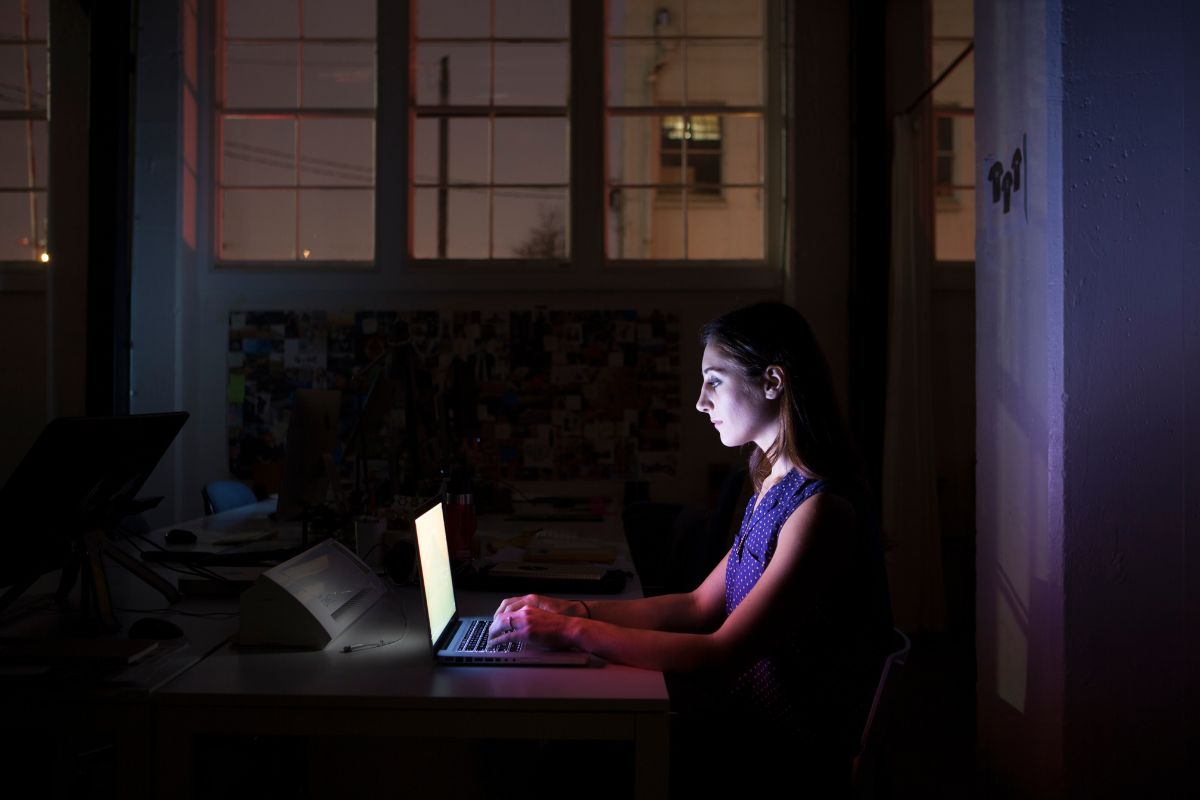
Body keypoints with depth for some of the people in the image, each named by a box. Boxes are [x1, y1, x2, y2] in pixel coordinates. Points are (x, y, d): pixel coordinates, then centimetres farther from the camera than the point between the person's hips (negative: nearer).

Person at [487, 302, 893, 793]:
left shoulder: (821, 511, -23)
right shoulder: (775, 489, 8)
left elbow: (720, 656, -26)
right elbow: (699, 606, 10)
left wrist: (572, 630, -22)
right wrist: (577, 610, 0)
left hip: (785, 758, -8)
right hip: (743, 717, 8)